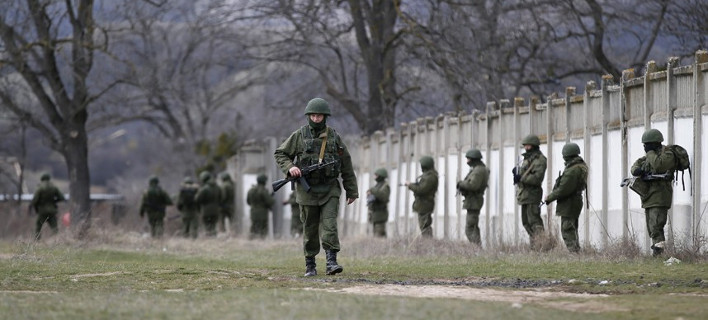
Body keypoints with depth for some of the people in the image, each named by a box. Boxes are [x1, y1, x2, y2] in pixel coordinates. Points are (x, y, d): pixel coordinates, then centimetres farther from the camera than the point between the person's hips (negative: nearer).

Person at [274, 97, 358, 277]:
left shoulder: (334, 137, 4)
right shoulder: (299, 136, 0)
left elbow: (346, 166, 10)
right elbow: (280, 154, 7)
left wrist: (352, 191, 11)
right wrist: (290, 167, -14)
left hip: (330, 190, 0)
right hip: (308, 190, 0)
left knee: (329, 224, -14)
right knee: (310, 228, 6)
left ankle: (331, 262, -19)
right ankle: (310, 265, 17)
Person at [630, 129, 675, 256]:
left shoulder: (667, 154, -8)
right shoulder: (650, 155, 19)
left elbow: (658, 165, -26)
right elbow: (637, 164, 16)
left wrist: (650, 152, -10)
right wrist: (636, 170, -8)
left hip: (659, 197, -9)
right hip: (648, 197, 9)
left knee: (656, 227, -19)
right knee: (651, 228, 10)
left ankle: (658, 251, -23)